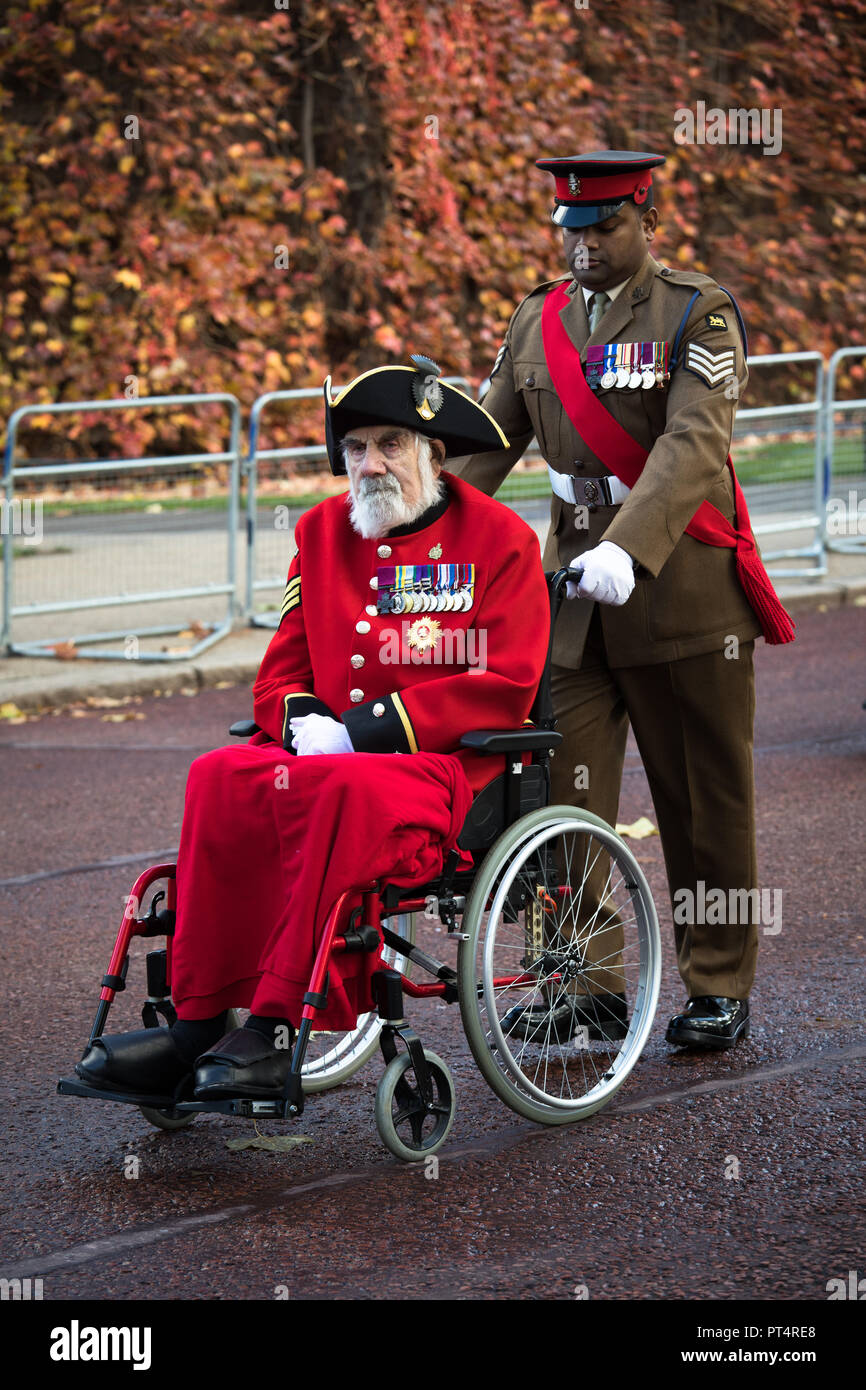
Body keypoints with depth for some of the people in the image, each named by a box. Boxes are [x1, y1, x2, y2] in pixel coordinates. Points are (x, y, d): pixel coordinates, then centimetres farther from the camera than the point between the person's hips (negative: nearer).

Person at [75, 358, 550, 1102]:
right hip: (329, 753, 5)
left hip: (448, 763, -5)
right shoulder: (323, 531, 15)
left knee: (347, 792, -37)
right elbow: (282, 671, 17)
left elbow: (504, 688, -8)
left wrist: (373, 724, -16)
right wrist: (302, 719, -8)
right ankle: (198, 1027, -24)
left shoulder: (499, 539, 0)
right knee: (222, 779, -25)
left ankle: (273, 1029, -34)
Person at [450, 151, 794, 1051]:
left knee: (705, 802, 5)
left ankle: (719, 989, 17)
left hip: (683, 585, -4)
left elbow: (693, 447, -21)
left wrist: (627, 549, -35)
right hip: (572, 584, 4)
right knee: (561, 790, -4)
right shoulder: (538, 322, 10)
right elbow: (485, 442, 7)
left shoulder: (698, 315, -7)